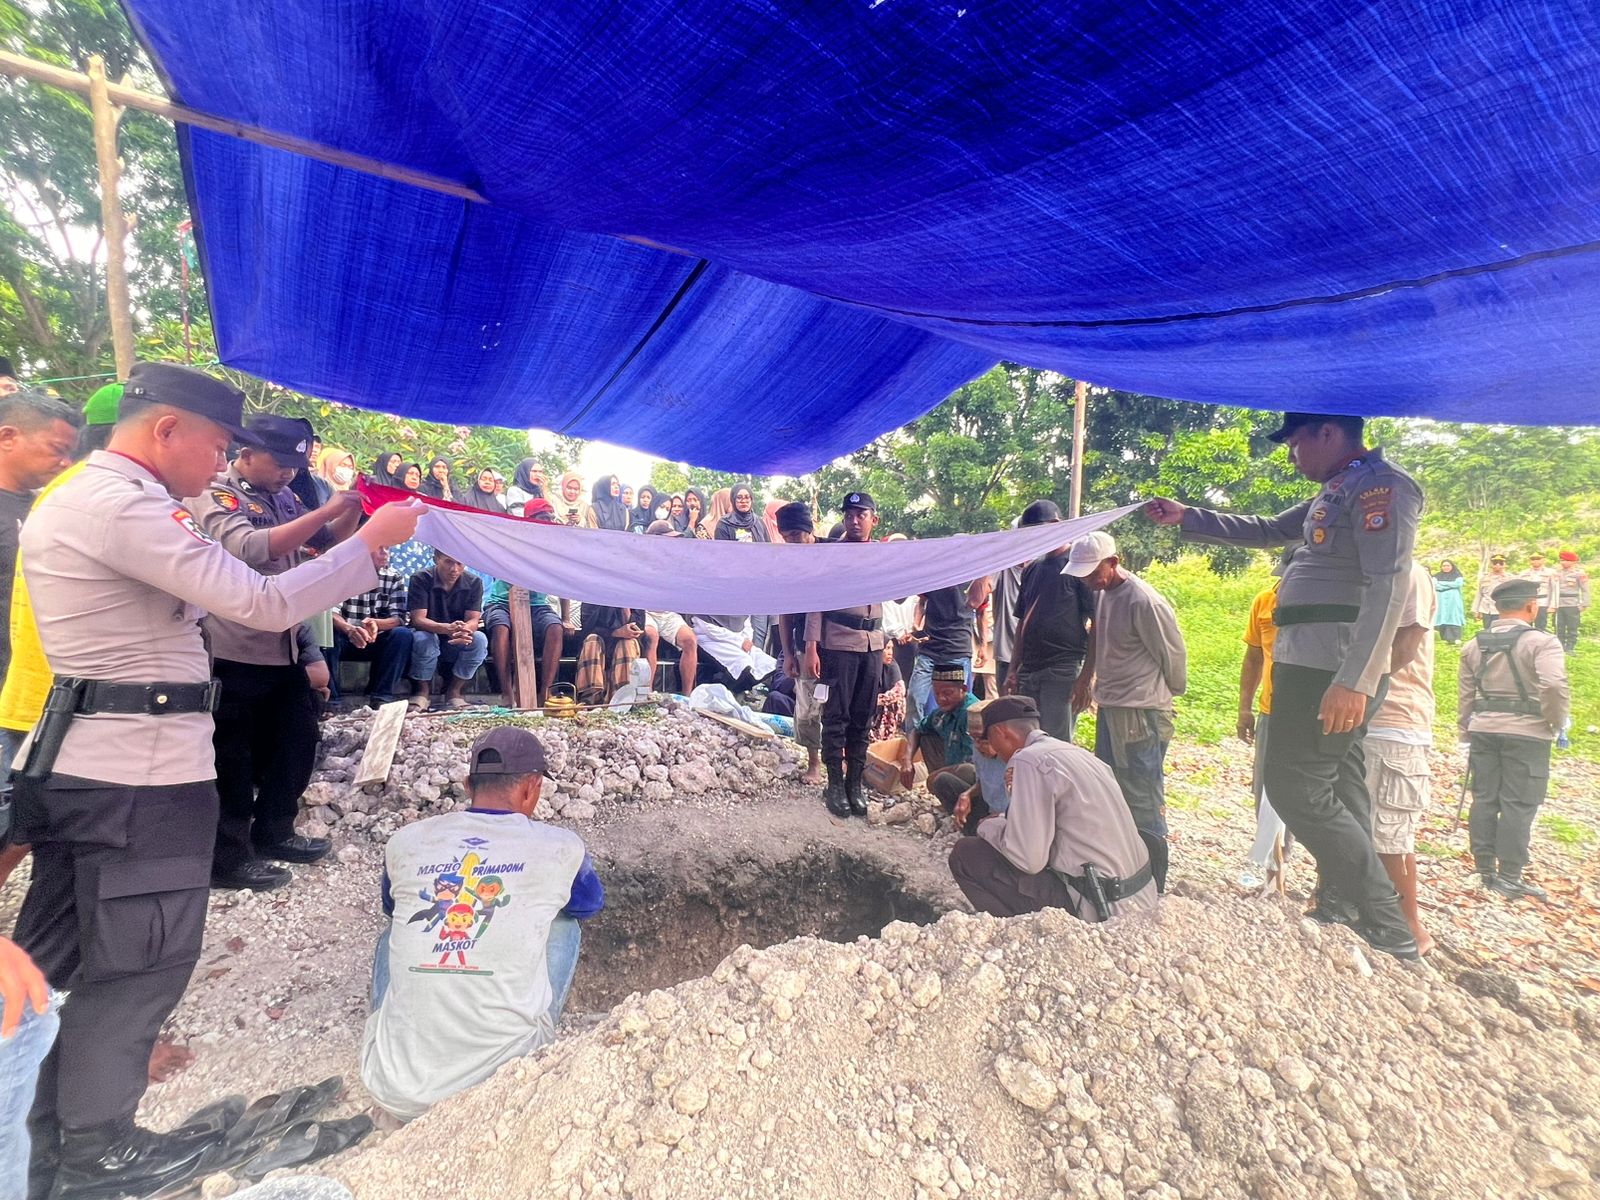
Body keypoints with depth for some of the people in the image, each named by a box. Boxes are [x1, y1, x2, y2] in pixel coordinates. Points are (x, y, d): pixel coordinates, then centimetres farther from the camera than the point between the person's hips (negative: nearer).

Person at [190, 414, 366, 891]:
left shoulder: (283, 497, 12)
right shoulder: (214, 494, -11)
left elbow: (327, 542, 16)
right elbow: (249, 548, -29)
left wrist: (352, 509, -3)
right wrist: (323, 510, -30)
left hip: (283, 648, 8)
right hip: (234, 652, -8)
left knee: (298, 741, 18)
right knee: (234, 760, 4)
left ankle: (273, 832, 35)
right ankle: (226, 858, 19)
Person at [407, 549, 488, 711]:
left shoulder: (474, 583, -8)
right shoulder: (420, 580, -14)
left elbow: (473, 620, -15)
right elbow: (418, 619, -23)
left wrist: (465, 630, -42)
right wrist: (447, 628, -45)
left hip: (458, 646, 2)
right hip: (430, 641, -2)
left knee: (480, 639, -28)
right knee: (422, 637, -35)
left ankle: (454, 690, -10)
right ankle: (422, 690, -10)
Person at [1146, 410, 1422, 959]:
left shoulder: (1380, 485, -12)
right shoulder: (1337, 491, 18)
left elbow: (1388, 587, -22)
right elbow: (1268, 530, 31)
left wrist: (1355, 681, -29)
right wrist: (1186, 517, 30)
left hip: (1330, 667, -10)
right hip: (1314, 663, 10)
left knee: (1296, 787, -9)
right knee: (1335, 793, 13)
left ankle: (1390, 933, 1)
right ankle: (1340, 911, 24)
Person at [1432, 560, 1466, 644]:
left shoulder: (1457, 575, 11)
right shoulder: (1437, 576, 15)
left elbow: (1458, 584, -8)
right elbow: (1435, 585, -2)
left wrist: (1442, 584, -4)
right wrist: (1450, 585, -6)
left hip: (1453, 601, -1)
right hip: (1441, 601, 1)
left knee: (1453, 619, -10)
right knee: (1442, 619, -4)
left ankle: (1455, 638, -15)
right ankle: (1444, 638, -4)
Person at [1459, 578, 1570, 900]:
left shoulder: (1475, 645, 7)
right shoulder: (1541, 643, -10)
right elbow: (1554, 687, -23)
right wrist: (1557, 722, -7)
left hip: (1483, 729, 4)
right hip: (1526, 732, -4)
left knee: (1484, 799, 10)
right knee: (1518, 804, 1)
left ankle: (1484, 869, 16)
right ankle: (1509, 876, 5)